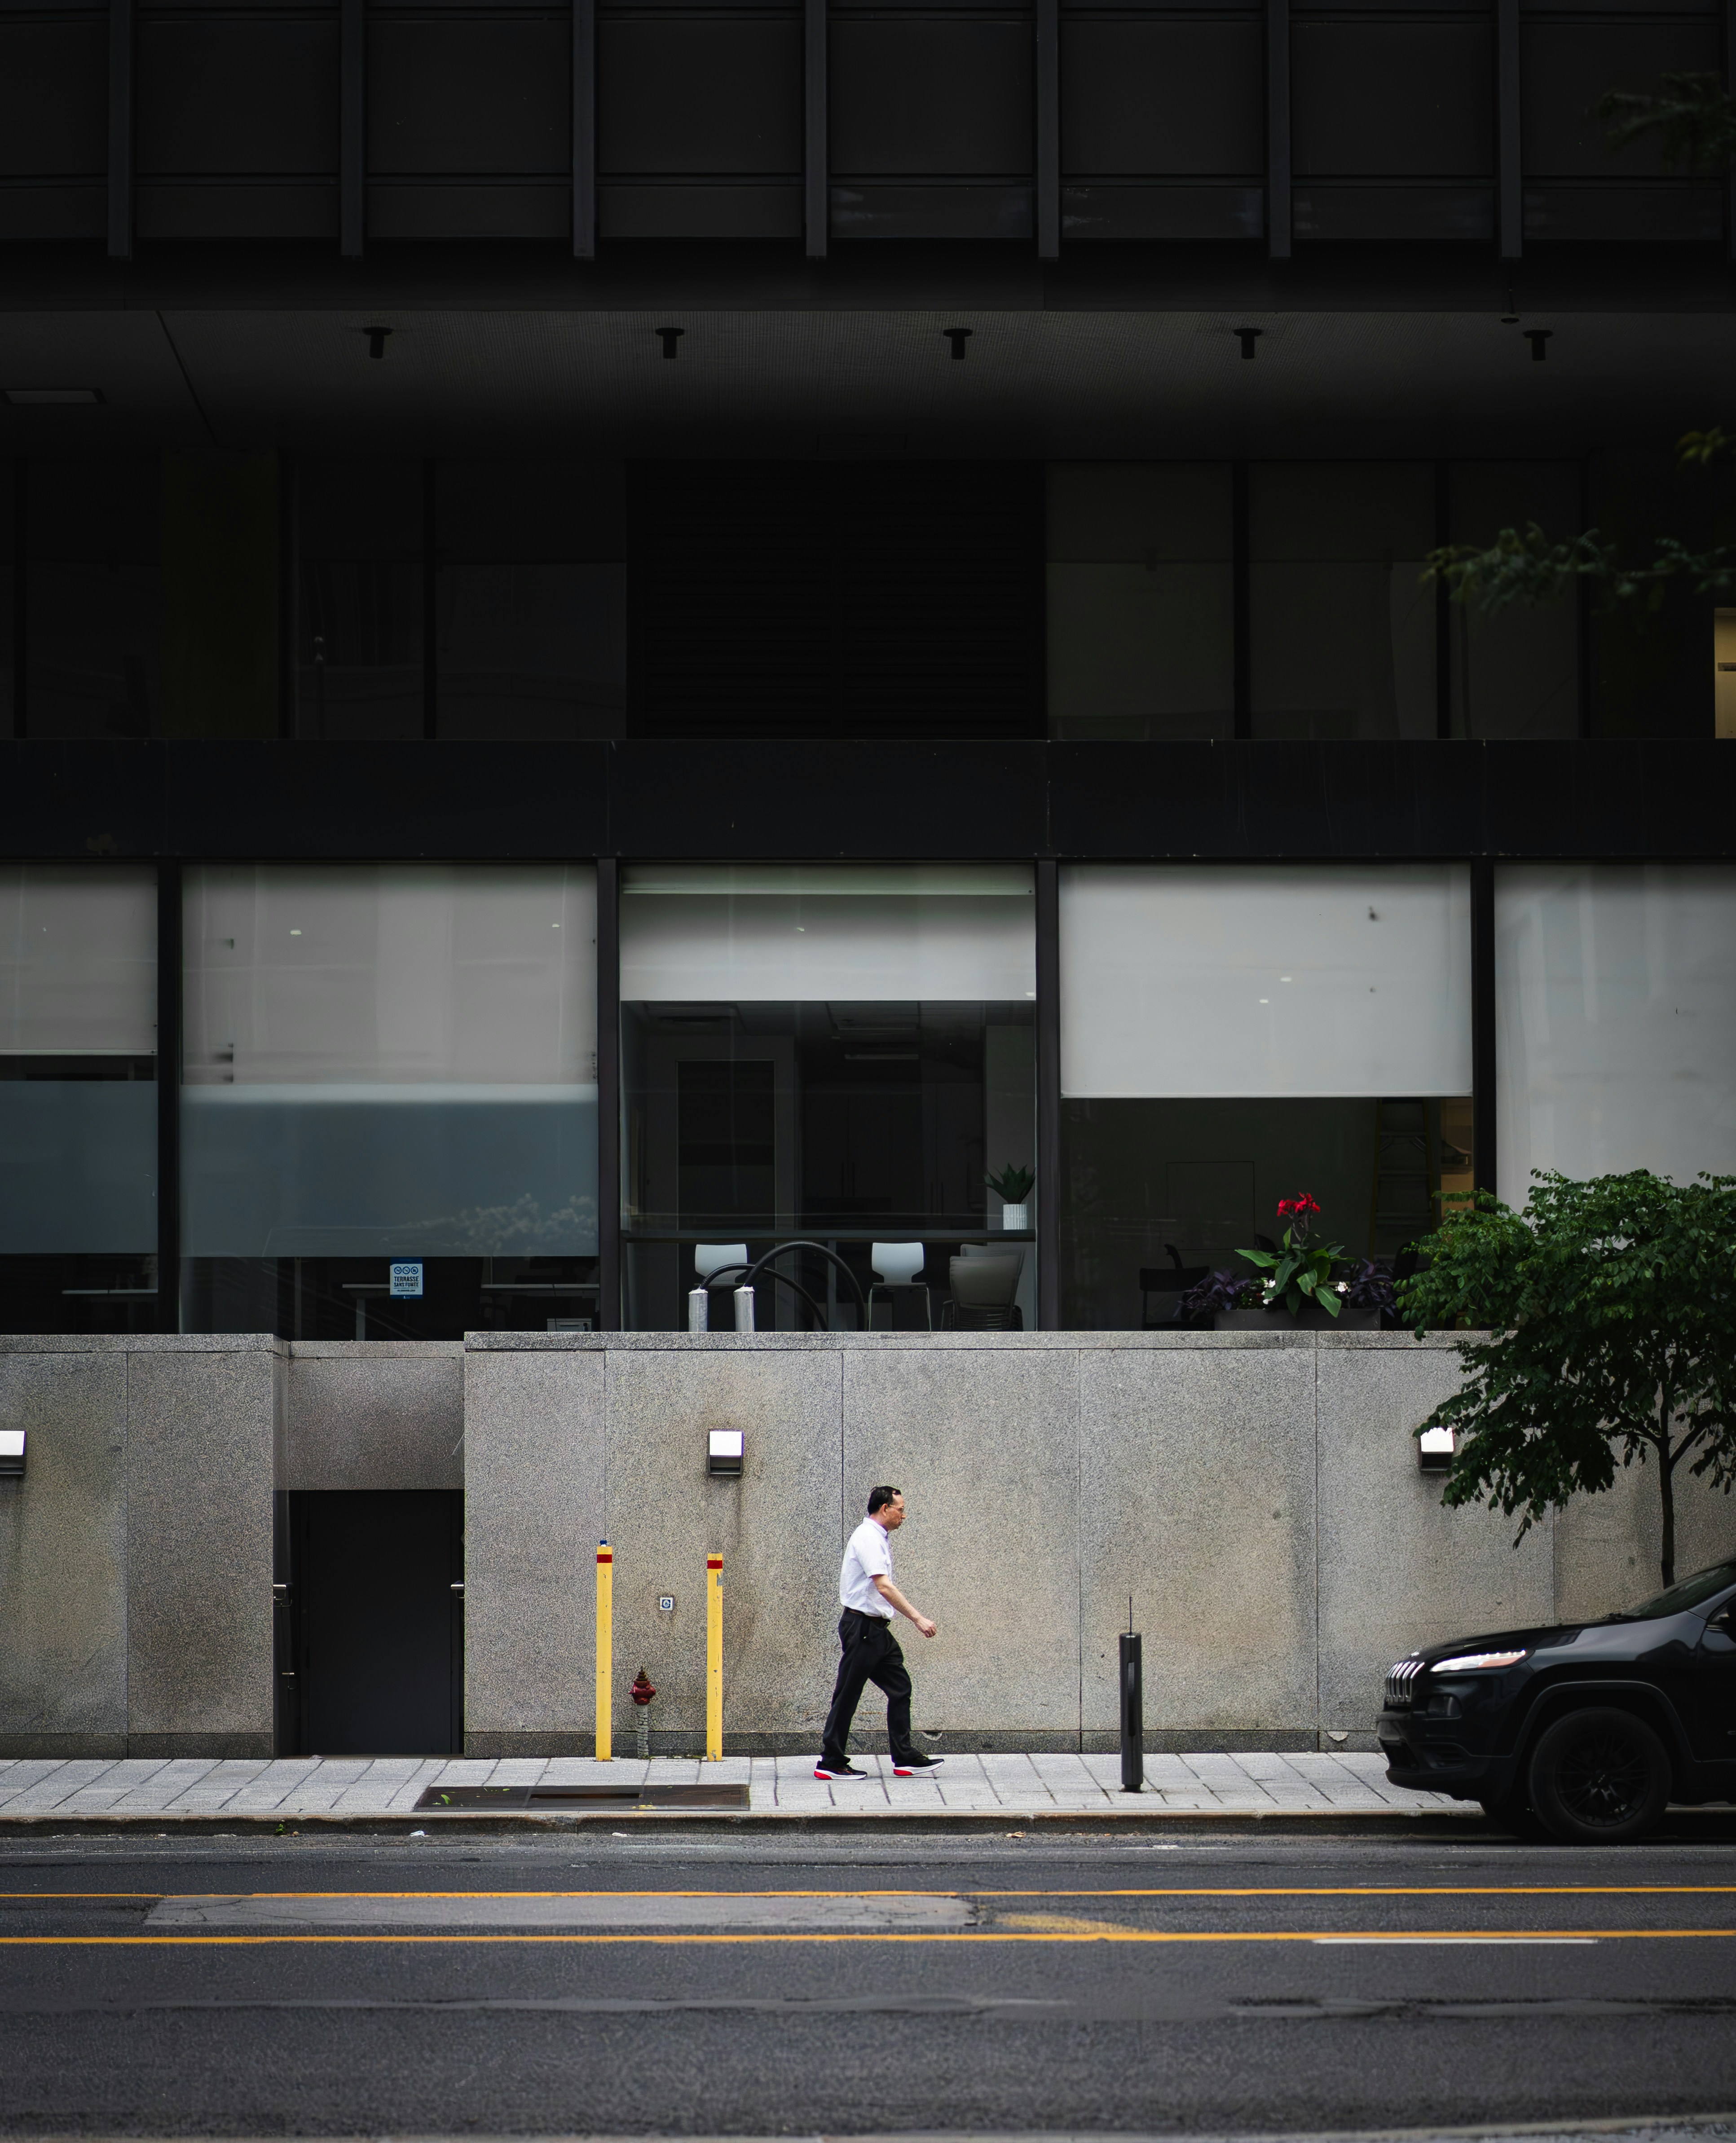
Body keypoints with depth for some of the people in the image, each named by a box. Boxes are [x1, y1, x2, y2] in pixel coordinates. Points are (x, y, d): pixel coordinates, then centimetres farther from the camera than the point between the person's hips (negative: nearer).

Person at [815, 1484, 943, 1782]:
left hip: (877, 1629, 10)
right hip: (862, 1626, -10)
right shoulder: (868, 1538, -16)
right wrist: (917, 1619, -26)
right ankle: (831, 1763, 2)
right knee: (847, 1696, -4)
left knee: (900, 1688, 6)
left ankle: (905, 1760, 8)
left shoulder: (879, 1538, 17)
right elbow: (884, 1587, -25)